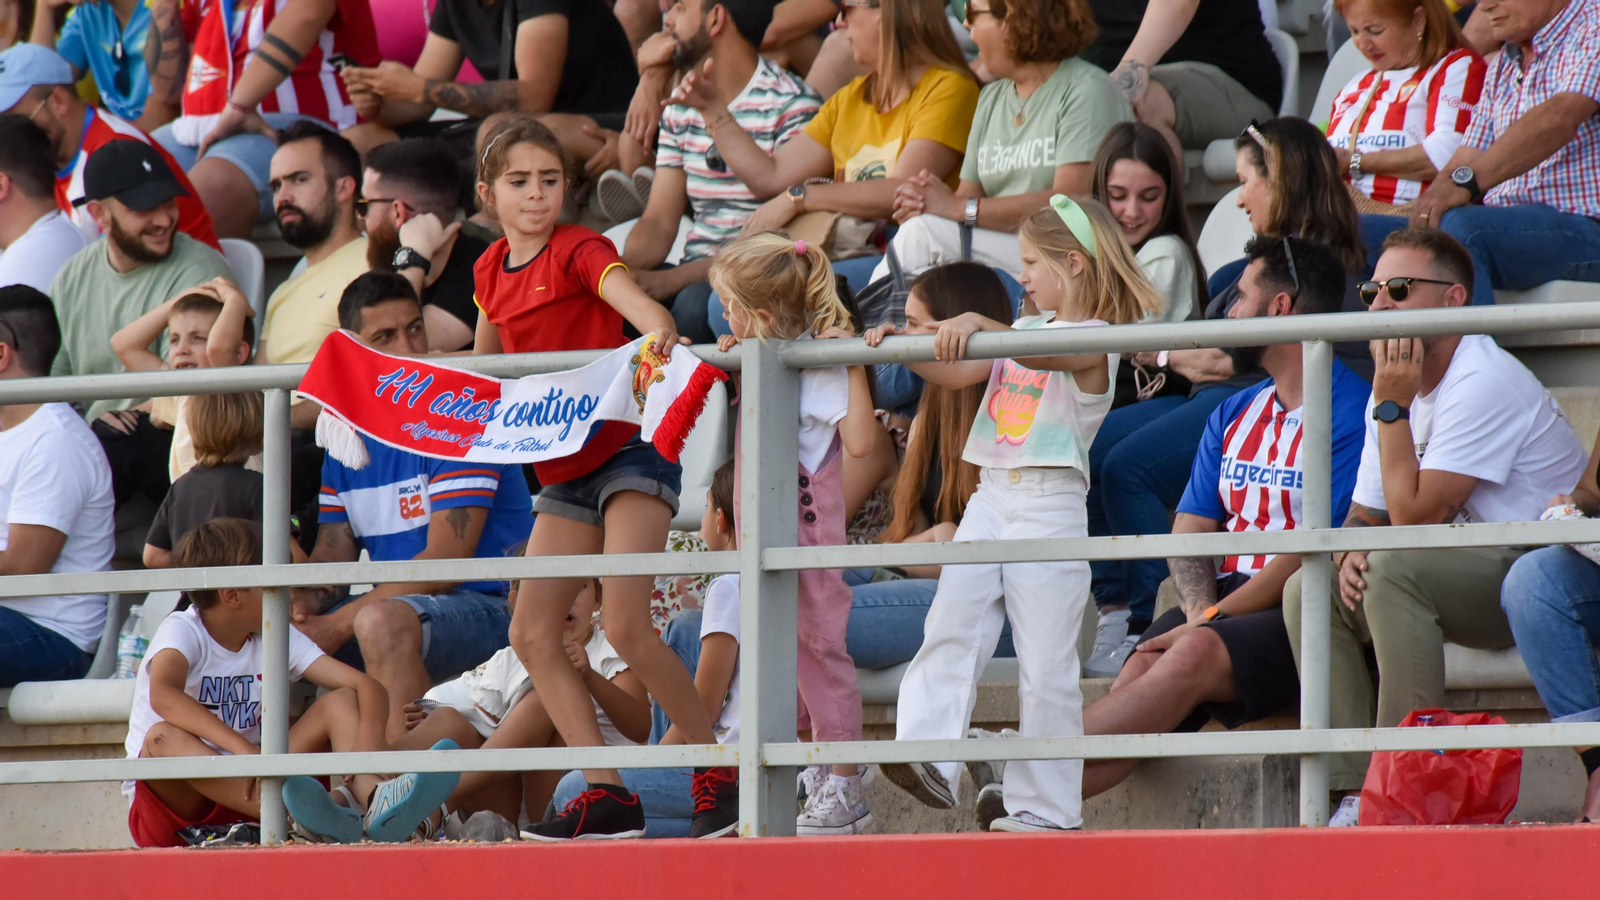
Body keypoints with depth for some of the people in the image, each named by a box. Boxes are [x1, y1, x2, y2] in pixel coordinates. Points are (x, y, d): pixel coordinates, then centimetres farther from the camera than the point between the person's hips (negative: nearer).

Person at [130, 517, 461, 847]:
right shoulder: (182, 631, -11)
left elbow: (366, 687, -5)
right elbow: (162, 694, -35)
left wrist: (368, 749, -28)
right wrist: (243, 748, -47)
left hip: (245, 790, 5)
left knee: (342, 702, -8)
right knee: (163, 737, -37)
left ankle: (374, 800, -40)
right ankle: (297, 819, -59)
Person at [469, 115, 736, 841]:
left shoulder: (578, 250, -10)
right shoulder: (492, 270, 10)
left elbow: (629, 295, -32)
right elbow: (484, 363, 29)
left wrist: (661, 334, -51)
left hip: (629, 447, -8)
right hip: (565, 472, 8)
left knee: (626, 626, -19)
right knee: (531, 632, 1)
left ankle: (720, 774, -5)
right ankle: (607, 794, 3)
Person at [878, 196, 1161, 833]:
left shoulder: (1094, 341, -5)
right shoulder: (1026, 329, 21)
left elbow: (1041, 355, -26)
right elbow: (957, 373, 20)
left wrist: (981, 324, -39)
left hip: (1050, 503, -7)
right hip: (991, 498, 7)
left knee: (1046, 667, -4)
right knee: (951, 627, -13)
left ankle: (1047, 806, 0)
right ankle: (926, 759, -24)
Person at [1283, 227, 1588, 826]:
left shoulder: (1485, 383, -19)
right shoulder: (1400, 384, 10)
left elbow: (1413, 518, -23)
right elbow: (1364, 516, 13)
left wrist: (1392, 405, -18)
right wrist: (1348, 552, -11)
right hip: (1472, 586, 9)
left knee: (1393, 567, -32)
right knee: (1307, 587, -5)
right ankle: (1355, 791, -13)